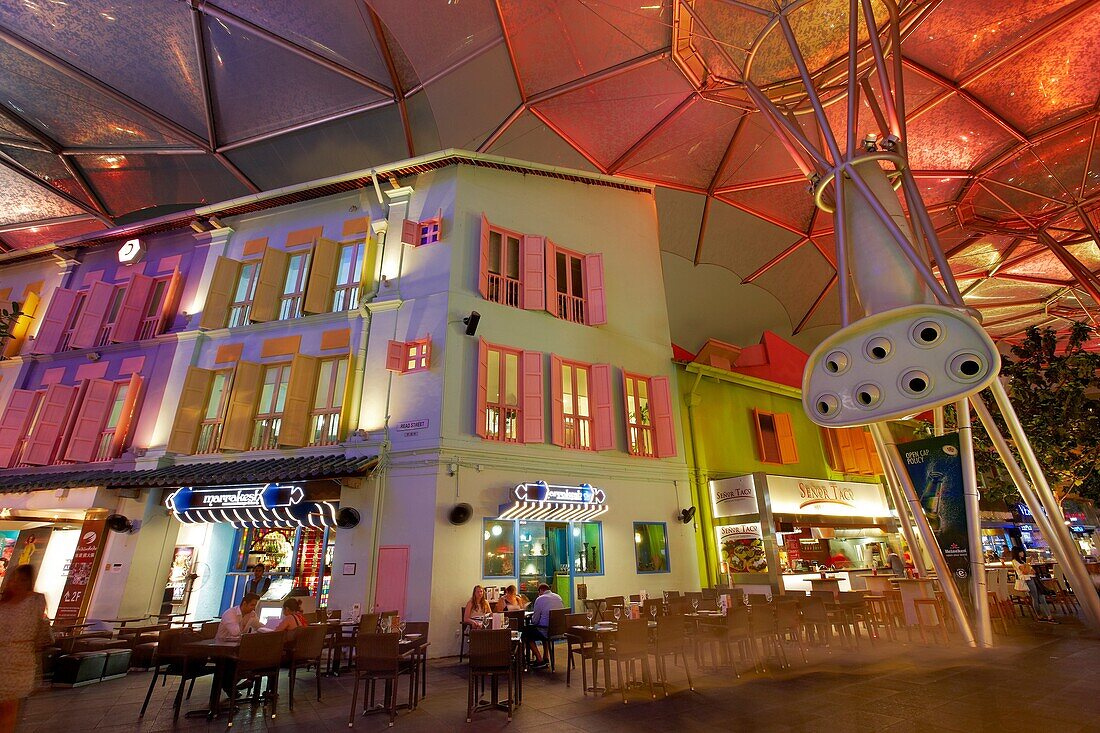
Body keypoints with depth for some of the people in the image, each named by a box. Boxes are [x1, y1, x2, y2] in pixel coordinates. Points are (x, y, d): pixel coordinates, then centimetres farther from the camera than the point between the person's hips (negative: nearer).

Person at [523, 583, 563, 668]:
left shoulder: (540, 599, -11)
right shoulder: (559, 597, 7)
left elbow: (535, 620, -9)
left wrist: (532, 620, 15)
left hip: (546, 631, -7)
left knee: (526, 633, 14)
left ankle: (540, 660, 11)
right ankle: (545, 658, 32)